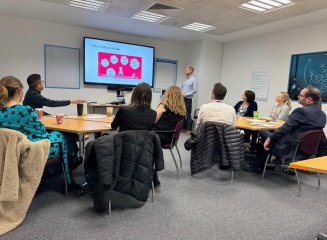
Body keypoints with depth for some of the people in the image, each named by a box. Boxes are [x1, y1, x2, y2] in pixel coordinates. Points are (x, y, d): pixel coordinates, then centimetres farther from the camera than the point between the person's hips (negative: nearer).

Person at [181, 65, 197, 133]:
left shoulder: (193, 80, -5)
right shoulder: (184, 80, 14)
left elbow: (194, 90, -11)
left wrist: (185, 94, -15)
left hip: (188, 99, -6)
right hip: (182, 99, 7)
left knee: (188, 115, -3)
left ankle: (189, 129, 4)